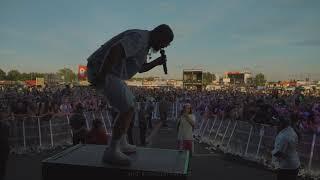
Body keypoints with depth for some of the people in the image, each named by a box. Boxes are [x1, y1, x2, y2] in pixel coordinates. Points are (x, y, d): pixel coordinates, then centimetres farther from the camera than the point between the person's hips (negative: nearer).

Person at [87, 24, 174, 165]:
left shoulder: (144, 43, 18)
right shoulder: (140, 37, -16)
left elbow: (141, 68, 28)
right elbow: (115, 51, -31)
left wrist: (157, 62, 13)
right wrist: (101, 76, -29)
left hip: (109, 74, 11)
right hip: (101, 73, -11)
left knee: (129, 105, 18)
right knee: (128, 110, -13)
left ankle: (121, 144, 25)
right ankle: (111, 152, -5)